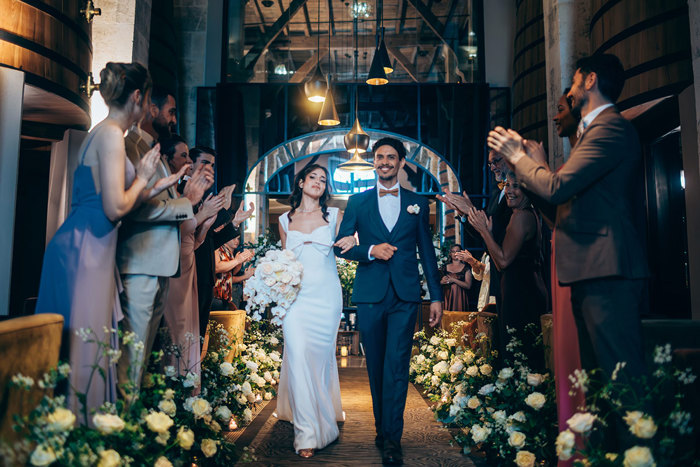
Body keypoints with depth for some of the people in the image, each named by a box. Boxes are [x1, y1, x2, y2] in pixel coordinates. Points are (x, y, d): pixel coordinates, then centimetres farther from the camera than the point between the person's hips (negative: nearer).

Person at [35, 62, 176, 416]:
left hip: (92, 250, 10)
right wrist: (142, 177, -3)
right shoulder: (112, 134, -12)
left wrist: (160, 186, 27)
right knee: (82, 347, -3)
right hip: (83, 251, -10)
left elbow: (116, 204, 18)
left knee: (93, 344, 14)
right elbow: (115, 208, -19)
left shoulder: (104, 132, 17)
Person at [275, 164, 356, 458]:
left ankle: (323, 420, 27)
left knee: (321, 357, 7)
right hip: (296, 295, 1)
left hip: (326, 295, 0)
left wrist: (353, 242, -10)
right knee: (298, 358, -9)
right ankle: (307, 432, 0)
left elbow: (344, 247, 12)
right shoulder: (285, 220, 11)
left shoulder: (333, 216, 7)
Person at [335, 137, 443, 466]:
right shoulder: (358, 202, 10)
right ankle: (382, 428, 25)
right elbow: (340, 245, 6)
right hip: (370, 294, 1)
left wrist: (436, 296, 6)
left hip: (405, 296, -1)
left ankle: (391, 438, 3)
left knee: (396, 365, -6)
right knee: (376, 366, 10)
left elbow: (427, 252, 10)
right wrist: (370, 251, -12)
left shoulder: (418, 203, 10)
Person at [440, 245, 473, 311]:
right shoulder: (445, 267, 12)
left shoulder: (466, 268, 3)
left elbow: (468, 286, -6)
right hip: (447, 297, 2)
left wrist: (453, 280, -13)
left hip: (460, 297, -2)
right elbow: (438, 282, 16)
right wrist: (442, 281, -7)